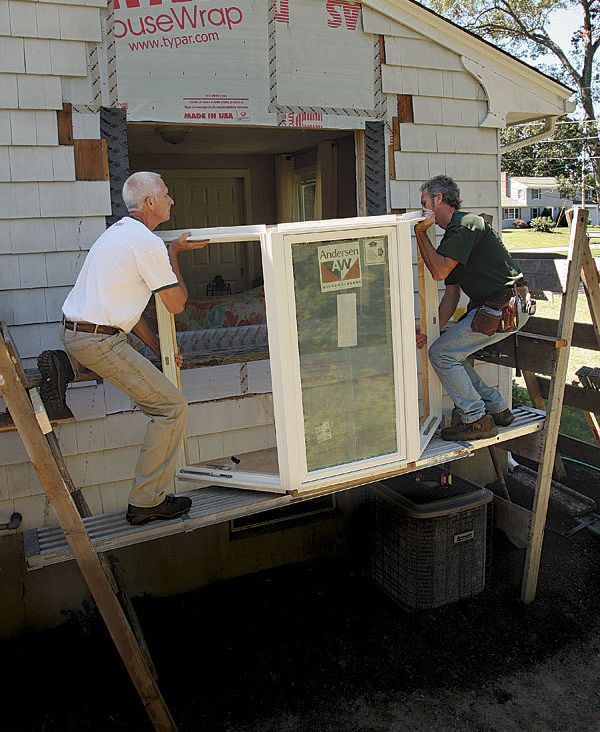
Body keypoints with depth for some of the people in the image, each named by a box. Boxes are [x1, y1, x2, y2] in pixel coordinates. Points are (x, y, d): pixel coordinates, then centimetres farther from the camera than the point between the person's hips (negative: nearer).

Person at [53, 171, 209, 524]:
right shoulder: (148, 243, -13)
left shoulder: (118, 232, 18)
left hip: (70, 331, 9)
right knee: (172, 406, -6)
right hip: (99, 342, -9)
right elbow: (177, 303, -7)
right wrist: (174, 254, 6)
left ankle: (64, 367, 19)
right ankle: (147, 502, -1)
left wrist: (158, 346, 21)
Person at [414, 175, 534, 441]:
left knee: (441, 353, -8)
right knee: (451, 353, 14)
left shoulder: (465, 224, -13)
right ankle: (497, 409, 21)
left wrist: (421, 232, -13)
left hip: (505, 308, -10)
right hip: (495, 307, 10)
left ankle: (477, 420, 2)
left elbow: (438, 271, -21)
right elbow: (452, 294, 15)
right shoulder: (453, 235, 19)